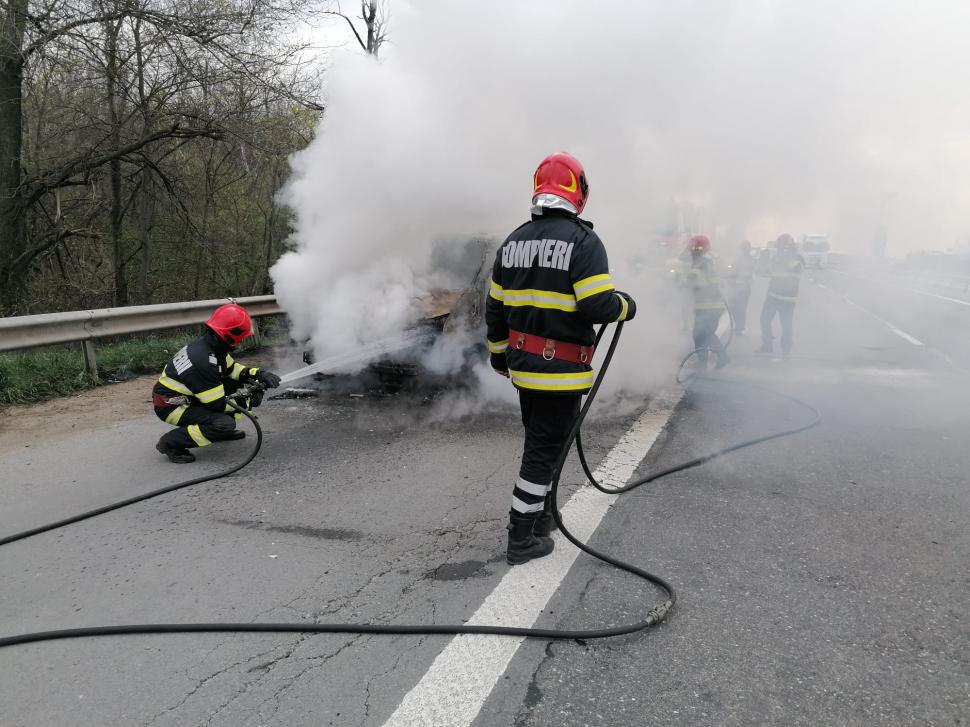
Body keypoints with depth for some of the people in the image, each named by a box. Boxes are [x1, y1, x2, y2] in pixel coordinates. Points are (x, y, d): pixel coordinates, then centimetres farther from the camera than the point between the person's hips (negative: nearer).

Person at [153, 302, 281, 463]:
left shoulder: (209, 344, -4)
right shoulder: (203, 361, -32)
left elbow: (232, 368, 12)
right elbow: (218, 404, -25)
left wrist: (260, 374, -3)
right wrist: (248, 401, -12)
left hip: (186, 395, 9)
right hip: (170, 406, -9)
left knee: (238, 383, 4)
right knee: (225, 424, -25)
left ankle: (222, 430, 18)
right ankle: (171, 443, -11)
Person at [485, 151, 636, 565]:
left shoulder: (514, 241, 8)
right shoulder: (583, 240, -13)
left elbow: (495, 308, 12)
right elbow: (597, 305, -21)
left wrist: (498, 353, 24)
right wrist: (625, 306, 1)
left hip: (523, 365, 7)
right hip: (562, 371, -7)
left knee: (539, 442, 22)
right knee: (545, 449, 2)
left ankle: (540, 515, 37)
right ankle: (522, 539, 9)